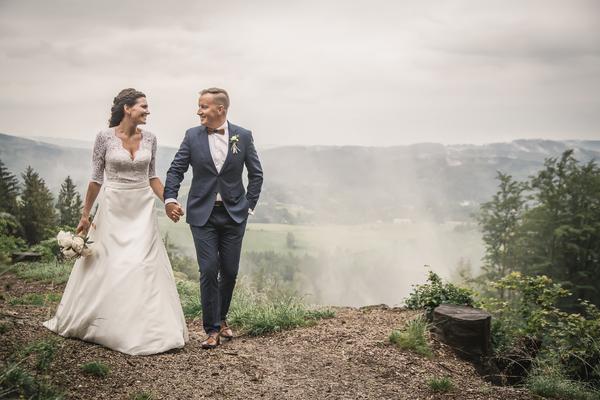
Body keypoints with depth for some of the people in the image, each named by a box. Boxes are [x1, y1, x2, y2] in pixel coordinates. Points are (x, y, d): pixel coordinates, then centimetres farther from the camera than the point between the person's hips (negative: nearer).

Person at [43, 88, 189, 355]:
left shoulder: (149, 138, 2)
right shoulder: (105, 137, -7)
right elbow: (96, 178, -2)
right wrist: (85, 215, 0)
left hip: (142, 209, 3)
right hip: (113, 208, -2)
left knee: (145, 268, 1)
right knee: (106, 268, 6)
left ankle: (146, 329, 13)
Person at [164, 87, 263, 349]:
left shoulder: (243, 136, -1)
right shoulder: (192, 136, 0)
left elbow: (256, 174, 6)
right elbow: (176, 170, 1)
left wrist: (249, 205, 1)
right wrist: (170, 199, -13)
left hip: (234, 214, 1)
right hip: (202, 214, -1)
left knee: (230, 271, 8)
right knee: (209, 270, -5)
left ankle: (221, 318, 32)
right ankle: (212, 330, 7)